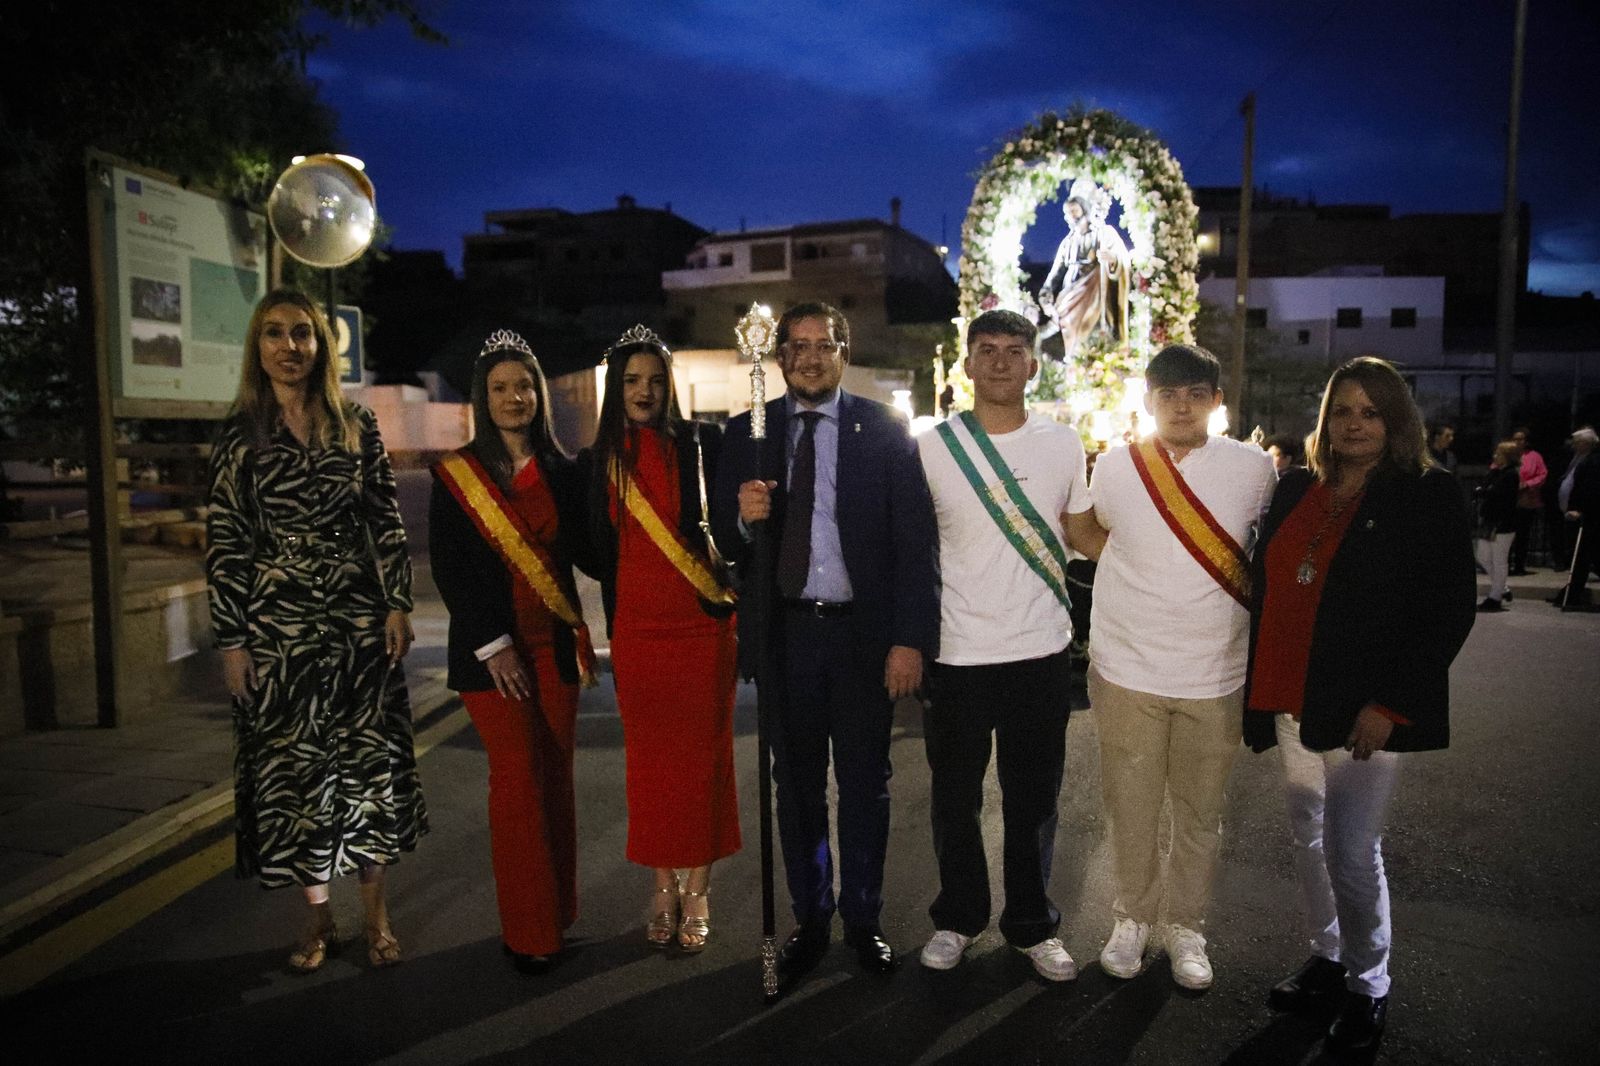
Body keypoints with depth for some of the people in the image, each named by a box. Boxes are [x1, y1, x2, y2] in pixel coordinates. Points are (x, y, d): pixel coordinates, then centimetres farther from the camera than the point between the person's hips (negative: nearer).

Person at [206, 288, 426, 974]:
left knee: (368, 760, 5)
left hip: (360, 618, 1)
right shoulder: (239, 436, 1)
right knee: (292, 764, 6)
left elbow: (386, 522, 4)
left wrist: (398, 606, -3)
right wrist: (231, 640, -3)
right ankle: (319, 921, 22)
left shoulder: (357, 427, 4)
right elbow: (224, 544, 0)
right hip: (279, 625, 0)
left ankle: (376, 916, 20)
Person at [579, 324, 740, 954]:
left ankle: (697, 895, 17)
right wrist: (613, 630, 10)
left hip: (704, 621, -2)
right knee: (650, 759, 8)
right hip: (637, 626, 2)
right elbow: (600, 553, 11)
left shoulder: (702, 444, -2)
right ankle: (663, 890, 23)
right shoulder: (597, 463, 6)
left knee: (702, 756, 4)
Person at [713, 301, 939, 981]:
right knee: (796, 785, 14)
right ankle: (809, 919, 32)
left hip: (864, 631, -1)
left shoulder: (884, 429, -2)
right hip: (782, 632, 2)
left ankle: (863, 919, 31)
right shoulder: (746, 433, 4)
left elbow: (916, 540, -6)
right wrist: (742, 517, -19)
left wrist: (910, 639, -13)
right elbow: (725, 537, 5)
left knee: (865, 784, 12)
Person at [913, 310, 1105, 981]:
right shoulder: (932, 447, -3)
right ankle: (958, 918, 34)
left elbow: (1085, 535, 10)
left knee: (1033, 800, 14)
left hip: (1041, 652, 1)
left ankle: (1032, 925, 32)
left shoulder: (1063, 445, 2)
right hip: (956, 655, -1)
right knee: (955, 798, 13)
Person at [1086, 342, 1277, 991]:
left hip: (1215, 675, 0)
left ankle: (1187, 926, 31)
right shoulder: (1115, 468, -1)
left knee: (1200, 814, 12)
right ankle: (1132, 917, 31)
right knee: (1130, 809, 10)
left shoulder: (1253, 469, -2)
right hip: (1129, 671, 0)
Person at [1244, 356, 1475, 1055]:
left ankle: (1368, 986, 22)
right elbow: (1263, 587, 13)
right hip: (1291, 702, 5)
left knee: (1353, 853, 0)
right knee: (1308, 838, 15)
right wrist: (1258, 687, 8)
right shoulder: (1296, 491, 9)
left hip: (1363, 708, -5)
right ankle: (1325, 957, 34)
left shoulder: (1428, 497, -5)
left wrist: (1388, 704, -15)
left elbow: (1451, 610, -9)